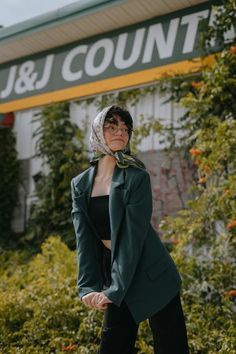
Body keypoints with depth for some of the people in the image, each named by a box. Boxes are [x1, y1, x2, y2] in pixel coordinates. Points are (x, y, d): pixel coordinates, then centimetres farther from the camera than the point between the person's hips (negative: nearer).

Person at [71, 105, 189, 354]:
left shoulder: (136, 177, -9)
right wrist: (89, 287, -12)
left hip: (151, 277, -3)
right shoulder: (80, 184, 4)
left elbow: (134, 236, -15)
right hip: (115, 284, 4)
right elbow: (84, 239, -2)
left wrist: (114, 290, -19)